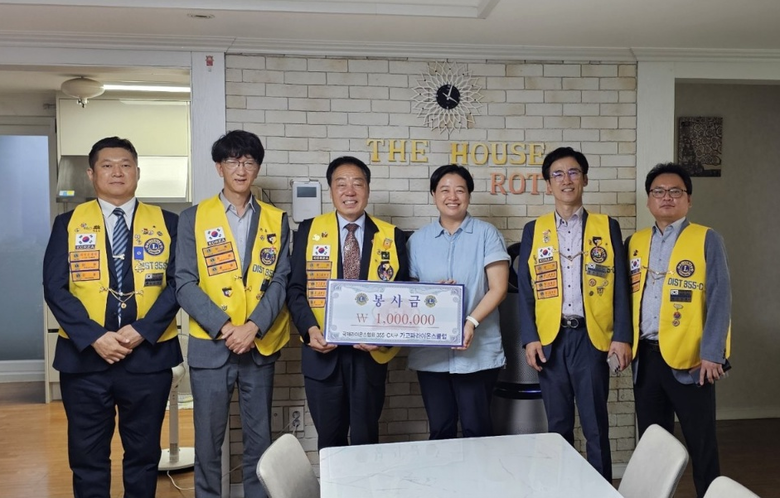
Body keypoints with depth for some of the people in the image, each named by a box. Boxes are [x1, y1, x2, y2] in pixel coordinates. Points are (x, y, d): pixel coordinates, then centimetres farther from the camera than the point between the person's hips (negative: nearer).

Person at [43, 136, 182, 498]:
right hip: (84, 356, 0)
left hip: (149, 356, 0)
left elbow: (177, 283, -2)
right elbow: (54, 288, -3)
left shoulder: (166, 223, 4)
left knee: (144, 454, 12)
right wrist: (94, 336, -15)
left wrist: (143, 330, -15)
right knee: (87, 457, 11)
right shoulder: (69, 223, 5)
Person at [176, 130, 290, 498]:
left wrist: (254, 326, -14)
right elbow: (185, 283, -5)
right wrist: (222, 327, -15)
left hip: (261, 345, 1)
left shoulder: (276, 220, 5)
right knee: (208, 438, 8)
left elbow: (280, 281, 0)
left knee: (259, 438, 10)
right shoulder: (194, 218, 1)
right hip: (209, 345, -1)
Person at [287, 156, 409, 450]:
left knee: (366, 438, 12)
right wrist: (310, 329, -15)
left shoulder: (391, 236, 4)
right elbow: (295, 289, 2)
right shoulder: (309, 230, 3)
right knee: (329, 438, 13)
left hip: (371, 352, 0)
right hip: (323, 352, 0)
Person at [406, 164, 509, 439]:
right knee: (439, 430, 10)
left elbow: (498, 288, -6)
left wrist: (472, 322, -20)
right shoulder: (418, 240, 9)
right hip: (430, 352, 3)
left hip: (478, 351, -2)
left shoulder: (486, 234, 1)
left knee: (477, 429, 3)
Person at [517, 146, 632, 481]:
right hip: (550, 339, 1)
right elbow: (525, 290, 5)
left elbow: (620, 287, 3)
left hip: (592, 337, -1)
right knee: (557, 426, 11)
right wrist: (529, 338, -4)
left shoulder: (607, 227, 6)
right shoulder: (534, 231, 7)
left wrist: (622, 336, -5)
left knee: (596, 427, 4)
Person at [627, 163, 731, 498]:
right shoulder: (635, 242, 11)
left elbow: (719, 300, -8)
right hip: (645, 356, 4)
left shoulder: (706, 240, -3)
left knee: (700, 442, 6)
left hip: (689, 357, -4)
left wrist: (711, 353, -14)